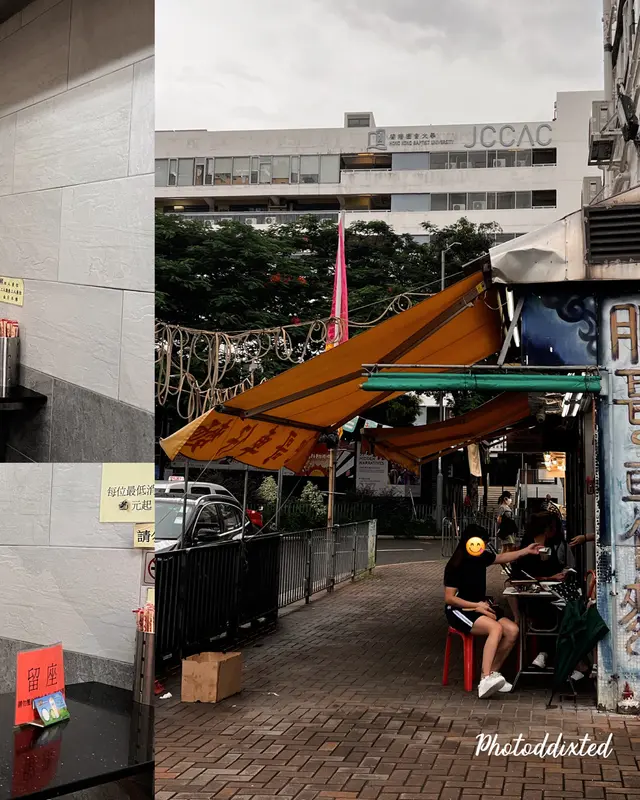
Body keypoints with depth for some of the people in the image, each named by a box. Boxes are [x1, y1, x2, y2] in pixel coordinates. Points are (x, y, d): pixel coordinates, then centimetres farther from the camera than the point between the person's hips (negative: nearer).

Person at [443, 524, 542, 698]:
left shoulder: (482, 558, 2)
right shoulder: (455, 566, -18)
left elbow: (502, 557, 22)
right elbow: (449, 599, -18)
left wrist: (526, 551, 14)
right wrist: (475, 605, -25)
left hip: (481, 607, 8)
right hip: (459, 610, -8)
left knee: (512, 630, -14)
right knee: (496, 628, -32)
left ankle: (493, 673, -4)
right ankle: (485, 680, -39)